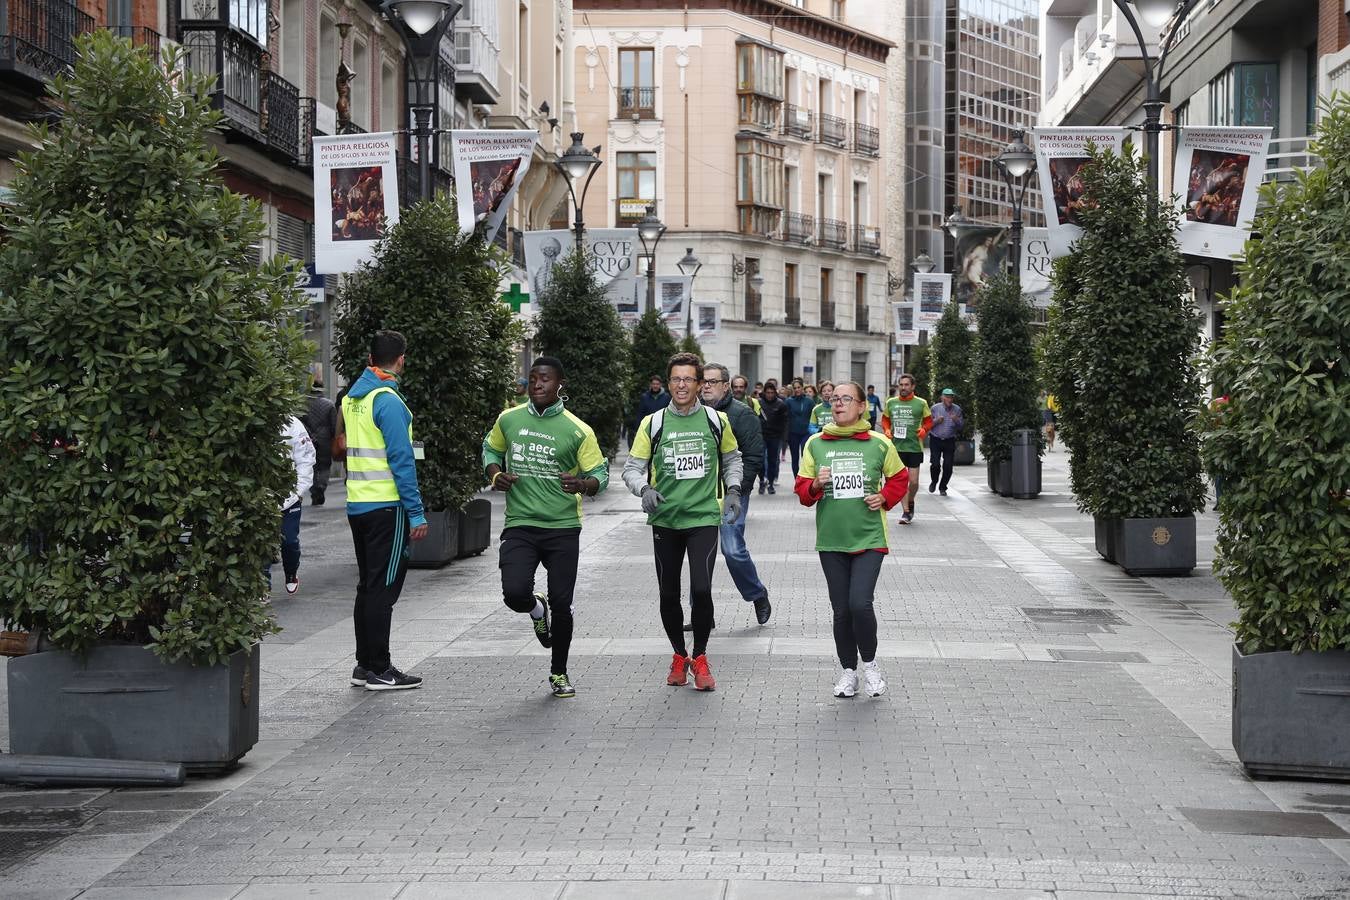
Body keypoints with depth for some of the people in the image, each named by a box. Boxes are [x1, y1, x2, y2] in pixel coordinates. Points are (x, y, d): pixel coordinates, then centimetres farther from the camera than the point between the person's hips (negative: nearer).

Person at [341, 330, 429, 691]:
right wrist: (416, 513, -16)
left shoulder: (352, 397, 10)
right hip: (386, 506, -8)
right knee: (383, 589, -3)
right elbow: (401, 460, -18)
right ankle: (379, 671, 1)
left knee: (368, 586, 15)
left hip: (357, 505, 8)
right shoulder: (388, 400, -15)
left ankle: (365, 665, 20)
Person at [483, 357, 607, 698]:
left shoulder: (578, 431, -4)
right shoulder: (509, 420, 3)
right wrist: (495, 474, 1)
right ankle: (536, 608, 21)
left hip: (563, 528, -1)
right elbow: (491, 449, 22)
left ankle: (559, 673, 24)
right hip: (519, 525, 1)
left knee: (562, 605, 2)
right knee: (514, 593, -18)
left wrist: (582, 485, -22)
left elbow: (600, 475, 1)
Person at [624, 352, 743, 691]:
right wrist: (644, 489, -16)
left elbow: (732, 459, 20)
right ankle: (679, 656, 28)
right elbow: (632, 468, 4)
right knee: (669, 594, 7)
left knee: (701, 589, -14)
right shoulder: (653, 423, 1)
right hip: (665, 520, 1)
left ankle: (700, 657, 6)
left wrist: (733, 490, 5)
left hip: (704, 517, -1)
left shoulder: (717, 421, 4)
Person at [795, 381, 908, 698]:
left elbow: (899, 478, 15)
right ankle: (848, 670, 24)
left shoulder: (878, 443, 1)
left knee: (860, 603, -14)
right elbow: (802, 489, 7)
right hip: (831, 539, 2)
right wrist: (815, 485, -14)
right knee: (841, 610, 6)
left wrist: (885, 498, -1)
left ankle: (870, 663, 11)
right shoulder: (816, 444, 3)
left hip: (869, 538, -2)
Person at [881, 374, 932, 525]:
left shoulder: (921, 403, -1)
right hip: (896, 446, 1)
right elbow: (885, 419, 18)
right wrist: (887, 430, -1)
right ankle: (906, 511, 4)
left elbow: (929, 420, 9)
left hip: (914, 446, -1)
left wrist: (923, 429, -10)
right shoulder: (890, 402, 6)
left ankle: (910, 502, 31)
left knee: (913, 481, 2)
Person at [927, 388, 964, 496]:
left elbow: (962, 426, 6)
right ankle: (934, 482, 21)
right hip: (935, 440, -1)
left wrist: (956, 420, -14)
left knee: (948, 466, -1)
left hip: (950, 441, 1)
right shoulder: (935, 408, 0)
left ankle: (942, 487, 17)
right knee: (935, 464, -9)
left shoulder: (957, 410, 4)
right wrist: (936, 421, -16)